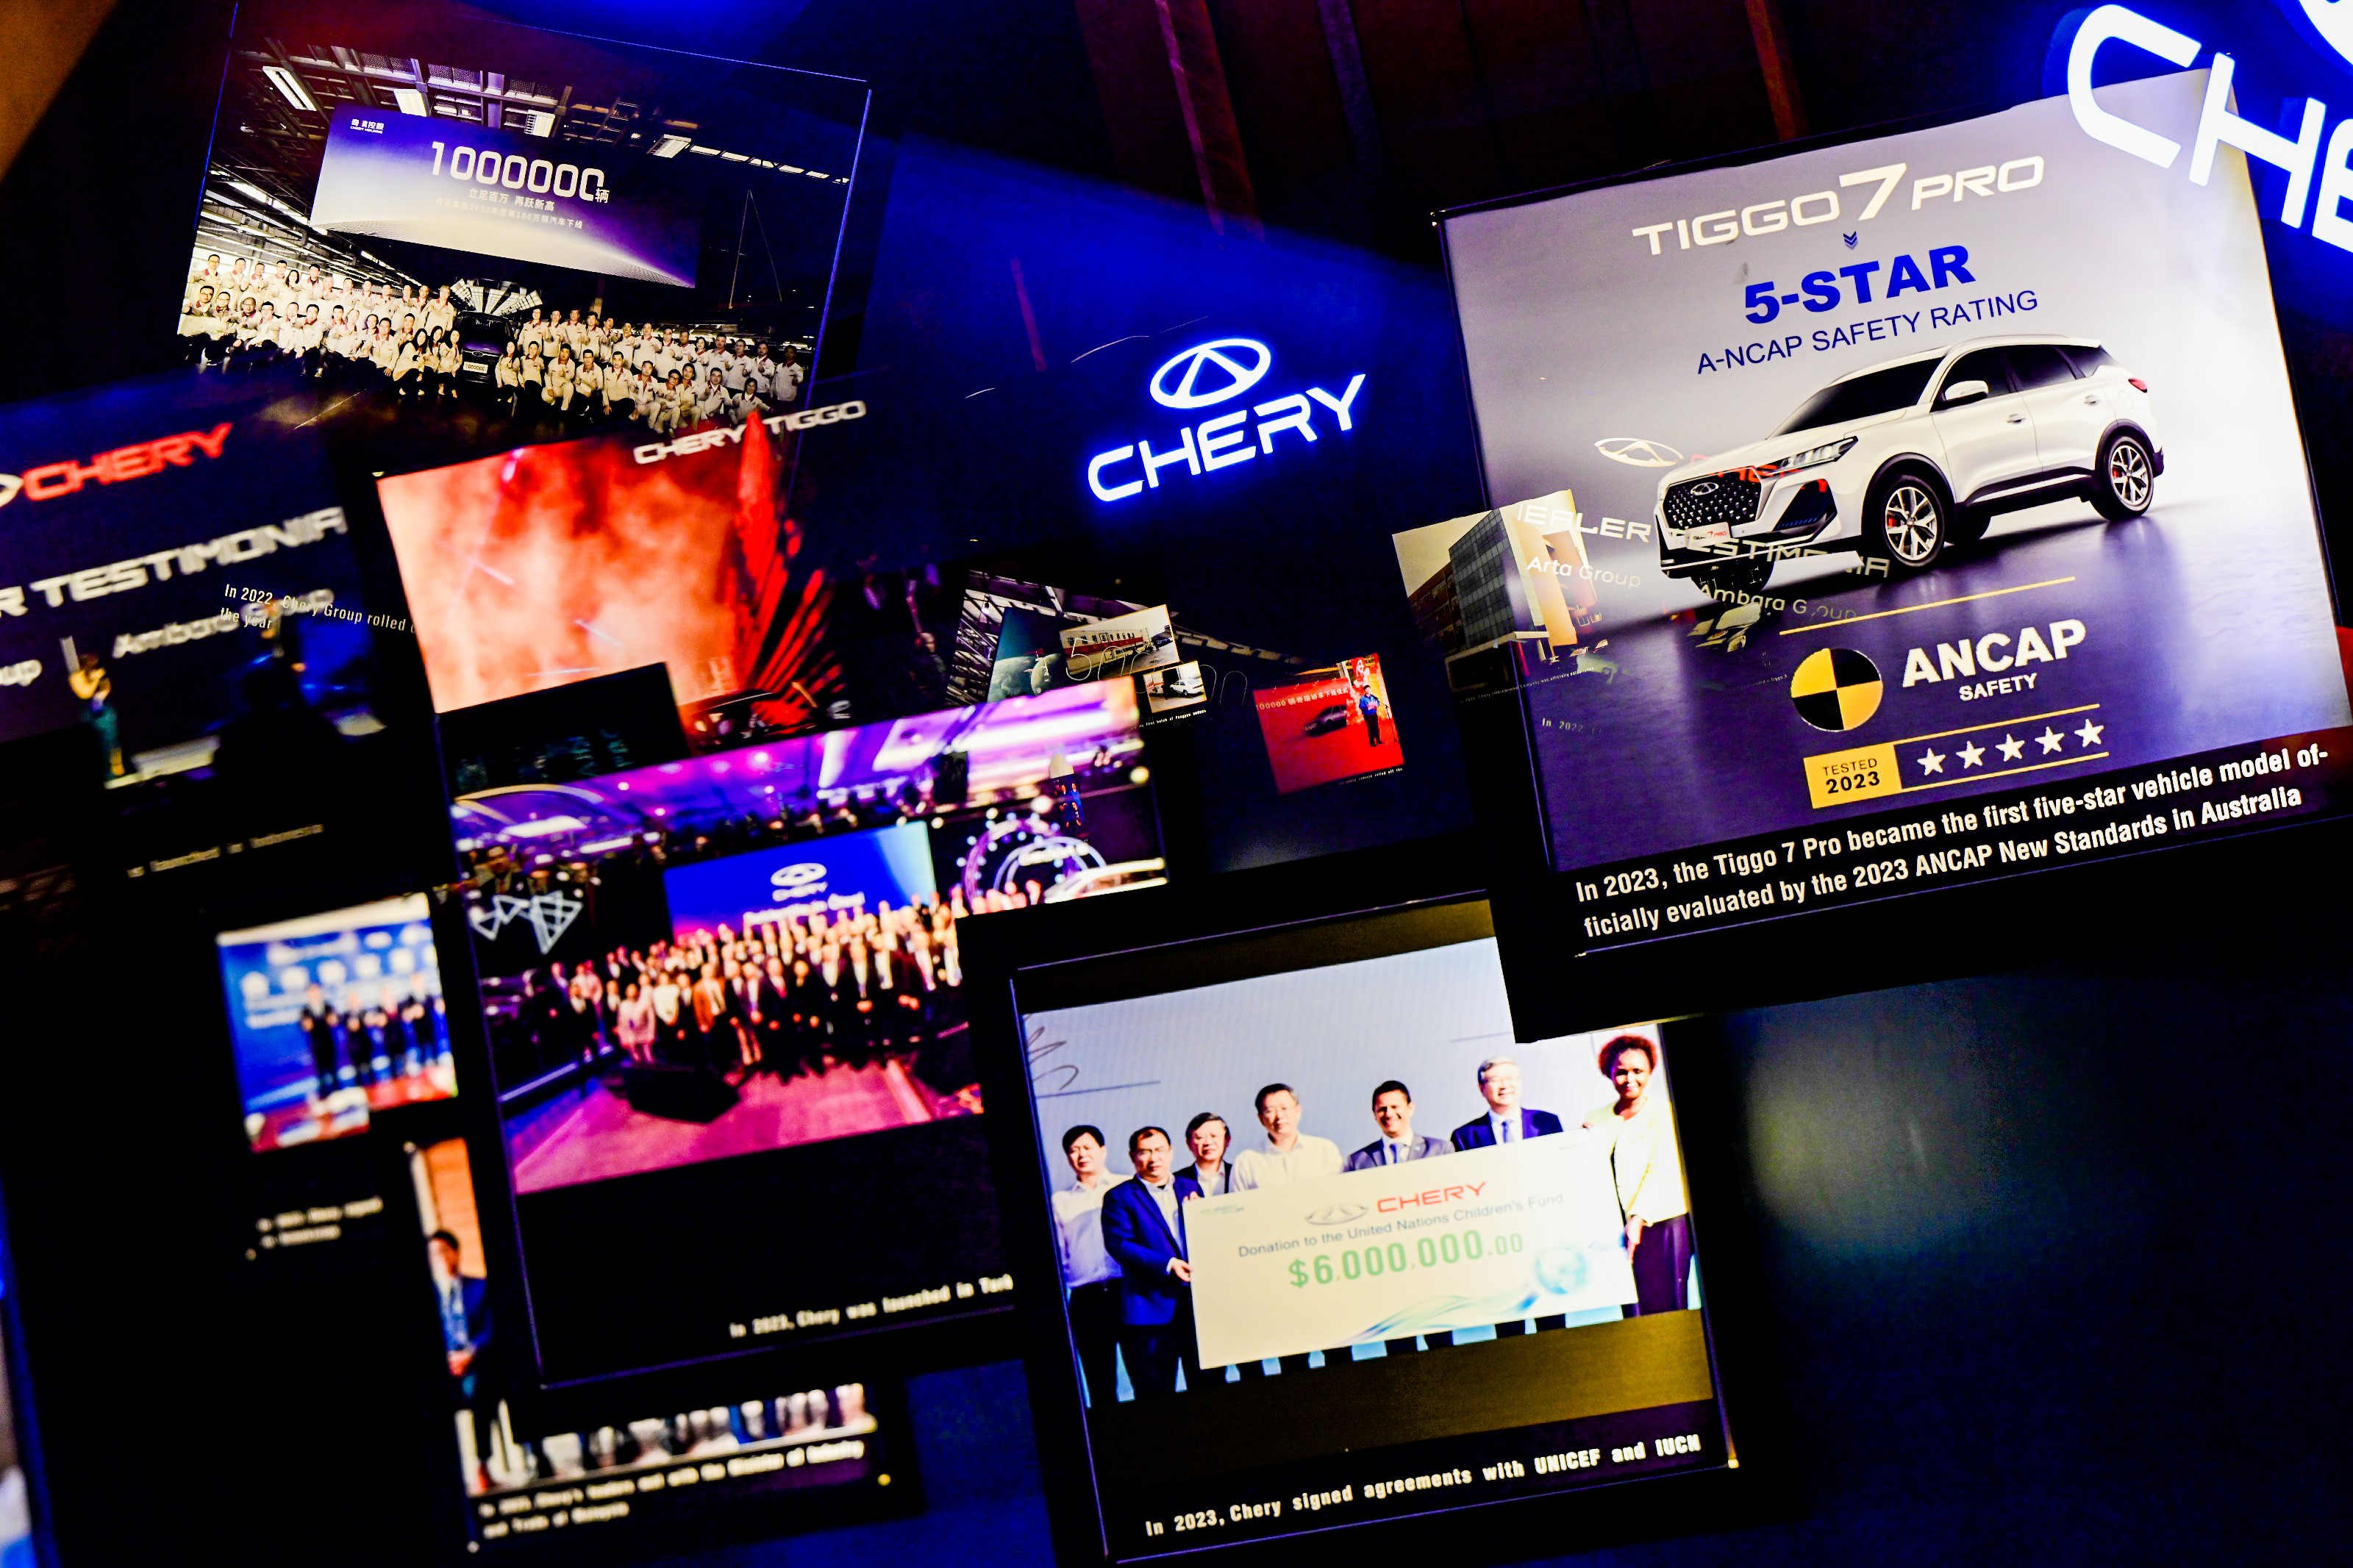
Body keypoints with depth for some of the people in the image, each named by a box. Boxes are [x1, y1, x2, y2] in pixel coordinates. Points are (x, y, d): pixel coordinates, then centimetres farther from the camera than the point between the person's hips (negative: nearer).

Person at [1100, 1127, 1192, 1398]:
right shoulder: (1119, 1197, 3)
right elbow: (1119, 1244, -9)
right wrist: (1167, 1264, -18)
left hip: (1200, 1304, 4)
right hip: (1150, 1309, -4)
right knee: (1156, 1399, -1)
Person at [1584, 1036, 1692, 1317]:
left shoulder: (1663, 1113, 2)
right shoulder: (1596, 1122, 13)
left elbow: (1661, 1171, -7)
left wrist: (1638, 1218, -17)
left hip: (1659, 1224, -3)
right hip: (1613, 1229, 3)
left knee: (1663, 1309, -6)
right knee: (1631, 1311, -3)